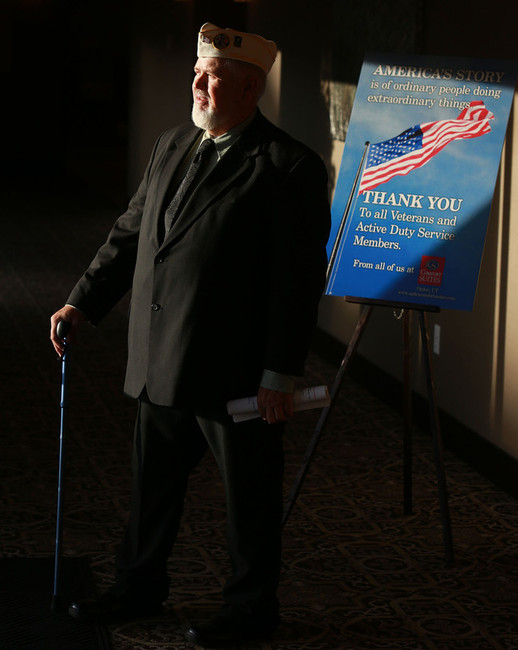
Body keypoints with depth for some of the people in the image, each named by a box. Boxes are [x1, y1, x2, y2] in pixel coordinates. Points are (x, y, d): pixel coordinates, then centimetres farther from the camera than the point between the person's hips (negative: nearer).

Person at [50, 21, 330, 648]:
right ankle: (139, 585, 37)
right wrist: (84, 302, 11)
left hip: (236, 373, -7)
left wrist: (281, 375, -17)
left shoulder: (289, 167, -12)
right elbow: (130, 233, 18)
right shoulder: (171, 146, 10)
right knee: (152, 483, 19)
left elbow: (299, 282, -14)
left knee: (248, 496, 8)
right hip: (160, 363, 7)